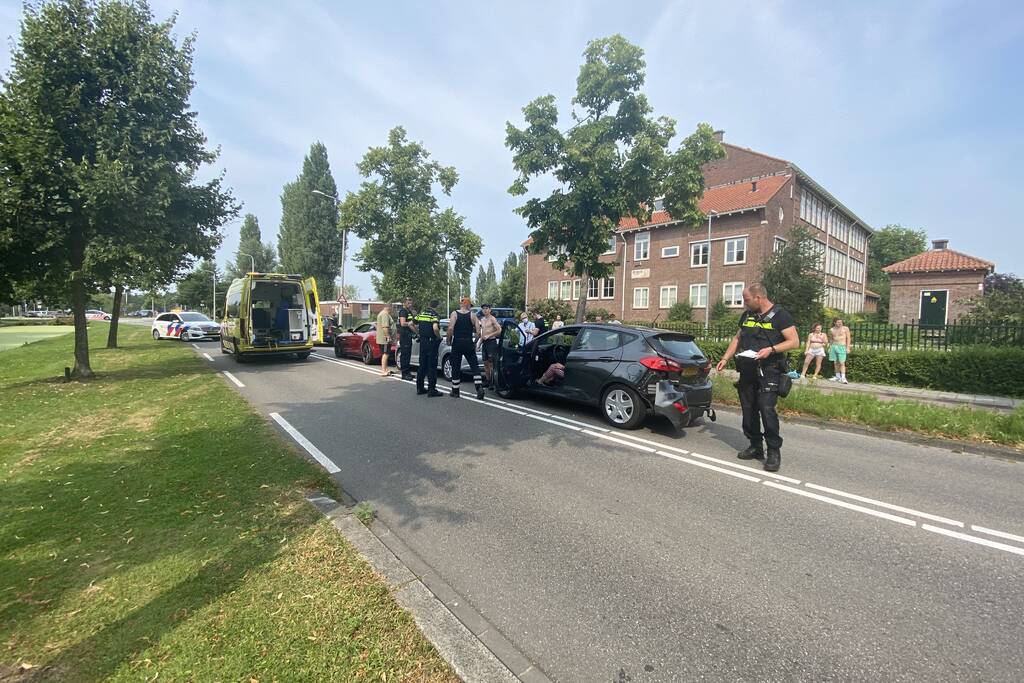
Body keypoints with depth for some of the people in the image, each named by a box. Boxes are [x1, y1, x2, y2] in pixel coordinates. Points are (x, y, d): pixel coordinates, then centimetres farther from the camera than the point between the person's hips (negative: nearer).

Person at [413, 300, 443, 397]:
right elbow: (435, 328, -26)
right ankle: (432, 390, 2)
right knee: (432, 366, -1)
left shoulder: (421, 314, 10)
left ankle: (419, 388, 20)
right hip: (431, 342, -7)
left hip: (422, 342, 7)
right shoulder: (434, 315, -11)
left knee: (422, 365, 15)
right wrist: (439, 337, -10)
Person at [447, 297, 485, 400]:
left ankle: (455, 391, 15)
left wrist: (448, 340, -2)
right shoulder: (472, 315, 2)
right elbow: (478, 332, -5)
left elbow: (450, 328, -14)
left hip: (457, 343, -1)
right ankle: (479, 388, -7)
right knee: (474, 366, 5)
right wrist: (476, 341, 10)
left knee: (455, 367, 8)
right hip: (469, 343, 1)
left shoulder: (454, 313, -1)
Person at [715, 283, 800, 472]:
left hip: (769, 371, -6)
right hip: (747, 370, 7)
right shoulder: (747, 315, 15)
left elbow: (794, 342, -8)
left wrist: (771, 349, -22)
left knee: (767, 409, -14)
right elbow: (737, 338, 23)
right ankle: (755, 446, 20)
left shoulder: (779, 315, -5)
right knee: (748, 409, 8)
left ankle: (774, 452, -2)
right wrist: (725, 358, 13)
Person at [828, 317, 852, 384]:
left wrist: (848, 347, -8)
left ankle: (843, 378, -14)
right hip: (833, 346, 4)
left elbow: (848, 338, -1)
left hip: (842, 346, -4)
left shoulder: (845, 328, 1)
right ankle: (837, 377, 17)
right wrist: (830, 347, 13)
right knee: (836, 362, 9)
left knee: (842, 363, -11)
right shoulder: (831, 330, 10)